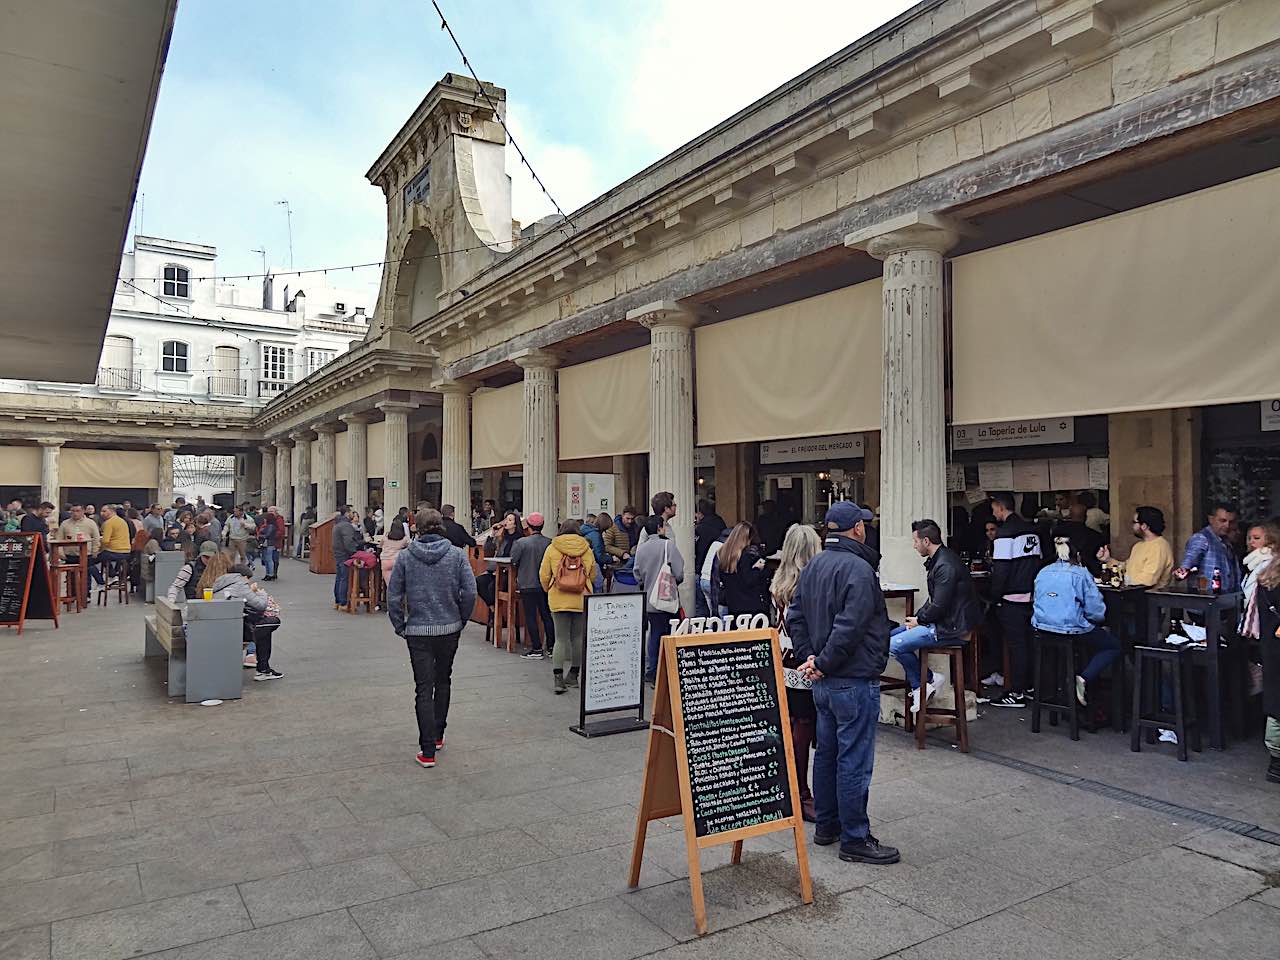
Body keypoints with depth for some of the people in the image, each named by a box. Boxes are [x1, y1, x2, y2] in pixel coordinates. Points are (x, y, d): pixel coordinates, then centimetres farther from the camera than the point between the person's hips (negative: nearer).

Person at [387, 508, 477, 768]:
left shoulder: (405, 556, -5)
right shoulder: (457, 554, -5)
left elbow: (393, 595, -4)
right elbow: (470, 592, -9)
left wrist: (400, 626, 8)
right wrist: (461, 620, 5)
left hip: (418, 631, -1)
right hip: (450, 629, 1)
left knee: (423, 688, 3)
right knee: (443, 681, 21)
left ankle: (428, 751, 3)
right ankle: (438, 735, 32)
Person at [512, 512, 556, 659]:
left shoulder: (521, 542, -14)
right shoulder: (549, 543, -6)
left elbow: (513, 561, -8)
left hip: (528, 585, -4)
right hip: (545, 585, 4)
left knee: (531, 617, 4)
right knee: (547, 616, 13)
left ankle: (537, 649, 4)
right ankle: (551, 647, 17)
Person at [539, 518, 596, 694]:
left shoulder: (552, 548, -1)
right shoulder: (587, 550, 4)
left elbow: (544, 575, 1)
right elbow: (592, 575, 11)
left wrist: (549, 590, 19)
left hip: (558, 600, -1)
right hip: (582, 600, 1)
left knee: (561, 639, 2)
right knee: (578, 638, 12)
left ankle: (558, 678, -6)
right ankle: (573, 675, 20)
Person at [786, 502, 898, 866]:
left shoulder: (813, 566, 10)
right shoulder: (858, 569, -18)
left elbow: (795, 616, 11)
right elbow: (849, 627, -25)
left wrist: (808, 656, 3)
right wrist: (822, 664, -16)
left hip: (823, 683, 9)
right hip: (854, 680, -9)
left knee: (827, 753, 17)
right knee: (854, 761, 0)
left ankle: (826, 825, 29)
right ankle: (855, 839, 9)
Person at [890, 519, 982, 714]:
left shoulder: (945, 566, -22)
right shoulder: (937, 560, 12)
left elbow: (939, 606, -24)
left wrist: (919, 621, -8)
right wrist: (917, 617, 6)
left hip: (950, 629, -11)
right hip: (941, 621, 11)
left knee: (894, 646, -17)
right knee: (890, 635, 11)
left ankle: (928, 681, 3)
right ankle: (918, 686, 11)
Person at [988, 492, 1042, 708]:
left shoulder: (1005, 532, -14)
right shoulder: (1032, 530, 11)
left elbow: (1000, 570, -16)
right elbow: (1038, 561, 15)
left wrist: (996, 595, -6)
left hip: (1012, 598, -8)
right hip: (1031, 596, 8)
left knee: (1016, 645, -3)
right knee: (1029, 643, 14)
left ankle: (1017, 694, 3)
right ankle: (1031, 686, 22)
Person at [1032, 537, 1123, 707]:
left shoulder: (1043, 573, 7)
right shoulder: (1081, 574, -9)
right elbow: (1096, 610, -9)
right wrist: (1101, 623, 15)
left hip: (1042, 628, 6)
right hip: (1072, 630, -6)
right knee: (1113, 646, 15)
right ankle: (1083, 679, -4)